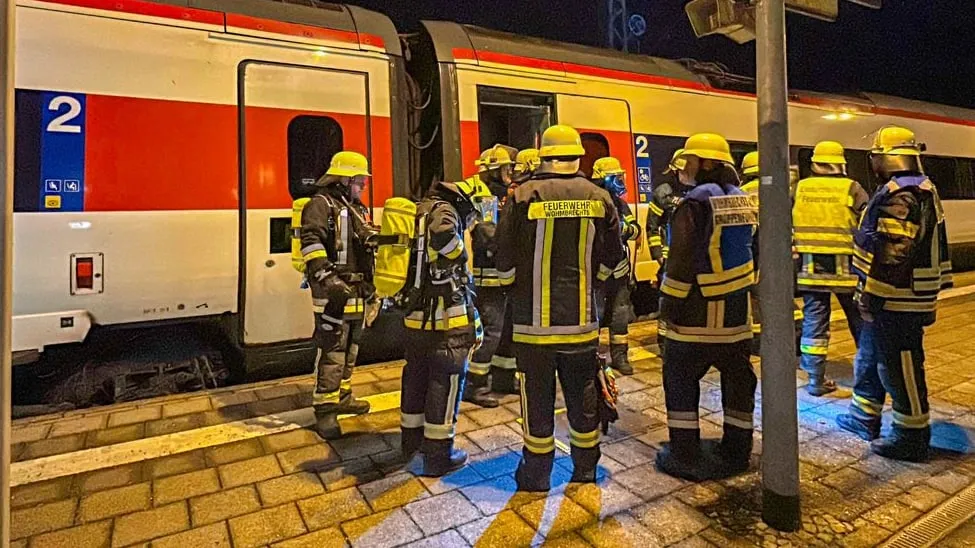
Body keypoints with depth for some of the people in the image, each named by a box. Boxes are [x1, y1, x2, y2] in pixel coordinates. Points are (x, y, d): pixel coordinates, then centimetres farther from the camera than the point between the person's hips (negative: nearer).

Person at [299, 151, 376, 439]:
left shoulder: (358, 209, 20)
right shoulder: (321, 205, -8)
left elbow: (369, 246, 27)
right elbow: (311, 243, -21)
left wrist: (372, 281, 24)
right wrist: (327, 278, -30)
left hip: (356, 292, 9)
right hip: (333, 293, -9)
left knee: (349, 349, 17)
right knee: (332, 352, -7)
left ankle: (342, 397, 31)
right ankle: (325, 410, 2)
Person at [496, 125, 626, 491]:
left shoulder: (524, 195, -10)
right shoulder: (599, 198, 0)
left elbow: (505, 259, -7)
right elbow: (611, 260, 6)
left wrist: (513, 287, 12)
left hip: (534, 320, -3)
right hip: (582, 319, 3)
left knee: (537, 396, 10)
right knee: (583, 394, 17)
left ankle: (536, 473, 23)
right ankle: (586, 467, 33)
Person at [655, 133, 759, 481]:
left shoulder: (696, 202, -14)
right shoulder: (744, 201, 10)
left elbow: (682, 258, -19)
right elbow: (756, 251, 13)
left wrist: (670, 303, -13)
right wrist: (753, 293, 20)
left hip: (699, 310, -7)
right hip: (737, 308, 8)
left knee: (680, 380, 4)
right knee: (738, 378, 14)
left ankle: (685, 456, 9)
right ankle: (736, 452, 24)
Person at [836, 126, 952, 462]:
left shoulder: (901, 195, -20)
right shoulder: (920, 189, 16)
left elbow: (892, 252, -26)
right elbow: (931, 244, 22)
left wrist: (871, 295, -22)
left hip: (896, 300, -11)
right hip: (892, 299, 11)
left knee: (900, 369, 0)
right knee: (870, 358, 20)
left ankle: (913, 438, 13)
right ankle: (865, 418, 33)